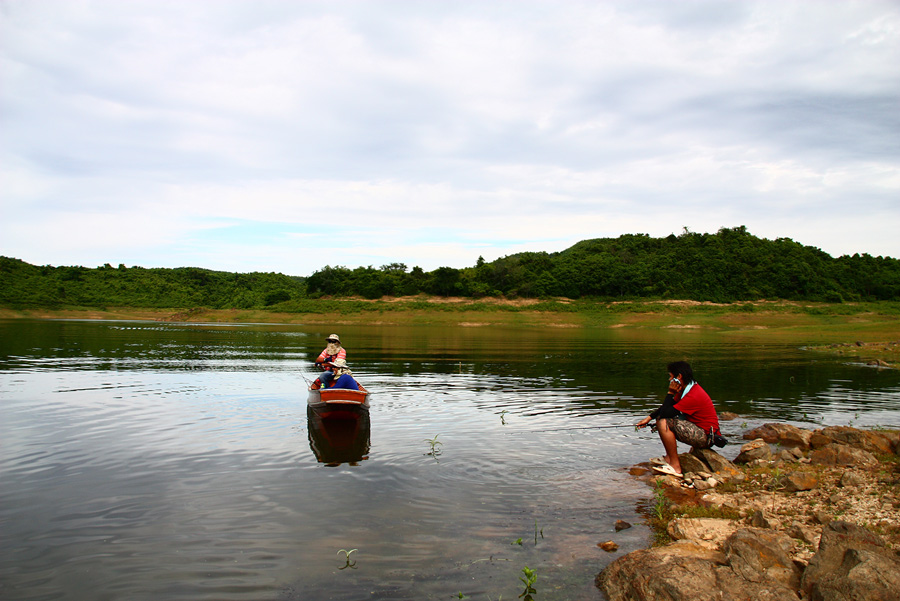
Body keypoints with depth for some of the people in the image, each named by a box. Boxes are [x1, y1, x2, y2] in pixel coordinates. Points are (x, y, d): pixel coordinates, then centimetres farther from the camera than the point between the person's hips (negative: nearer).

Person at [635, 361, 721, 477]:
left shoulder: (694, 396, -25)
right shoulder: (686, 389, 6)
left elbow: (665, 413, -25)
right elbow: (666, 407, 16)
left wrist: (671, 393, -15)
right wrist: (649, 418, 6)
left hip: (705, 436, -10)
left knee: (664, 422, -25)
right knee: (661, 420, 14)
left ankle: (675, 466, -18)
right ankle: (669, 457, 13)